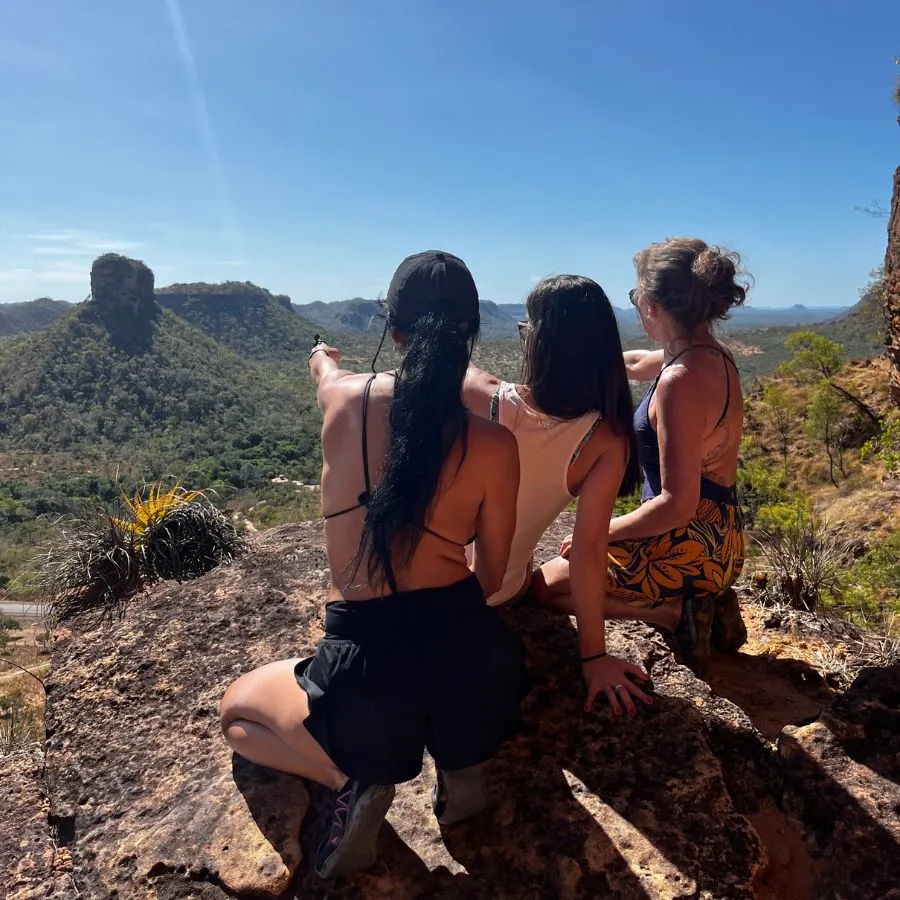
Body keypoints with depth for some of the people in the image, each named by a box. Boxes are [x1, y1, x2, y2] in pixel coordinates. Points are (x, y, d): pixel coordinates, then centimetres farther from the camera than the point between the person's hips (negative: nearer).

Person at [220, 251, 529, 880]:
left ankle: (354, 781, 4)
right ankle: (463, 764, 16)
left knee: (237, 710, 30)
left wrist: (323, 357, 49)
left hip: (365, 669, -1)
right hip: (469, 655, 2)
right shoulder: (495, 445, -8)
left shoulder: (345, 400, -6)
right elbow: (491, 579, 4)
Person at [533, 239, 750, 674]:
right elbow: (634, 363, 22)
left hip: (688, 547, -9)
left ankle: (677, 613, -2)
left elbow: (677, 503, -26)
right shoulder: (714, 356, 3)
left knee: (545, 584, 6)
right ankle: (705, 600, 14)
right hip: (719, 541, 9)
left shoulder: (680, 380, -26)